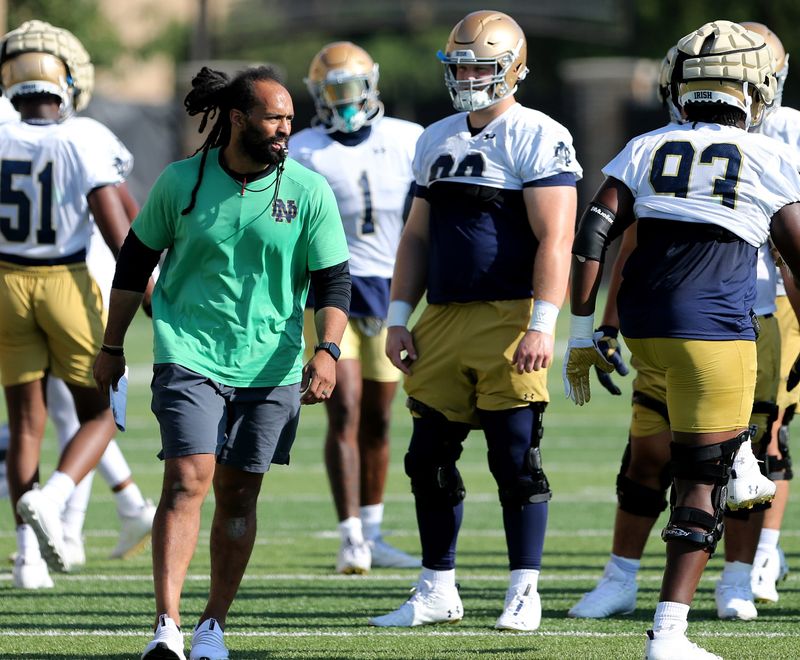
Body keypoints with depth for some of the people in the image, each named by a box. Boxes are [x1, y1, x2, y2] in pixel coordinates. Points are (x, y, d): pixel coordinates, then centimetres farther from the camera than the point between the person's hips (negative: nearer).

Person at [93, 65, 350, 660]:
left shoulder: (309, 192, -1)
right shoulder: (182, 182, -1)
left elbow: (334, 282, 4)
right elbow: (135, 263, 11)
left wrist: (327, 351, -12)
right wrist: (112, 347, 15)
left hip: (269, 364, 2)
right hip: (189, 356, -2)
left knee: (238, 495, 6)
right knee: (188, 479, -15)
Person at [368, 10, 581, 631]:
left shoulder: (537, 138, -6)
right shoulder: (436, 140, 16)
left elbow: (554, 241, -12)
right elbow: (417, 237, 21)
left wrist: (542, 326, -20)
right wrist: (399, 318, 13)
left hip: (509, 318, -7)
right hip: (444, 318, 7)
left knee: (516, 458, -4)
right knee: (430, 457, 7)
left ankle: (524, 593, 4)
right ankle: (437, 591, 16)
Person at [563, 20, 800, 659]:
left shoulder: (645, 150, 9)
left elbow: (593, 237, 2)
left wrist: (582, 333, 6)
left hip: (644, 329, 4)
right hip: (715, 331, -4)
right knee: (699, 490, -2)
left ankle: (741, 472, 39)